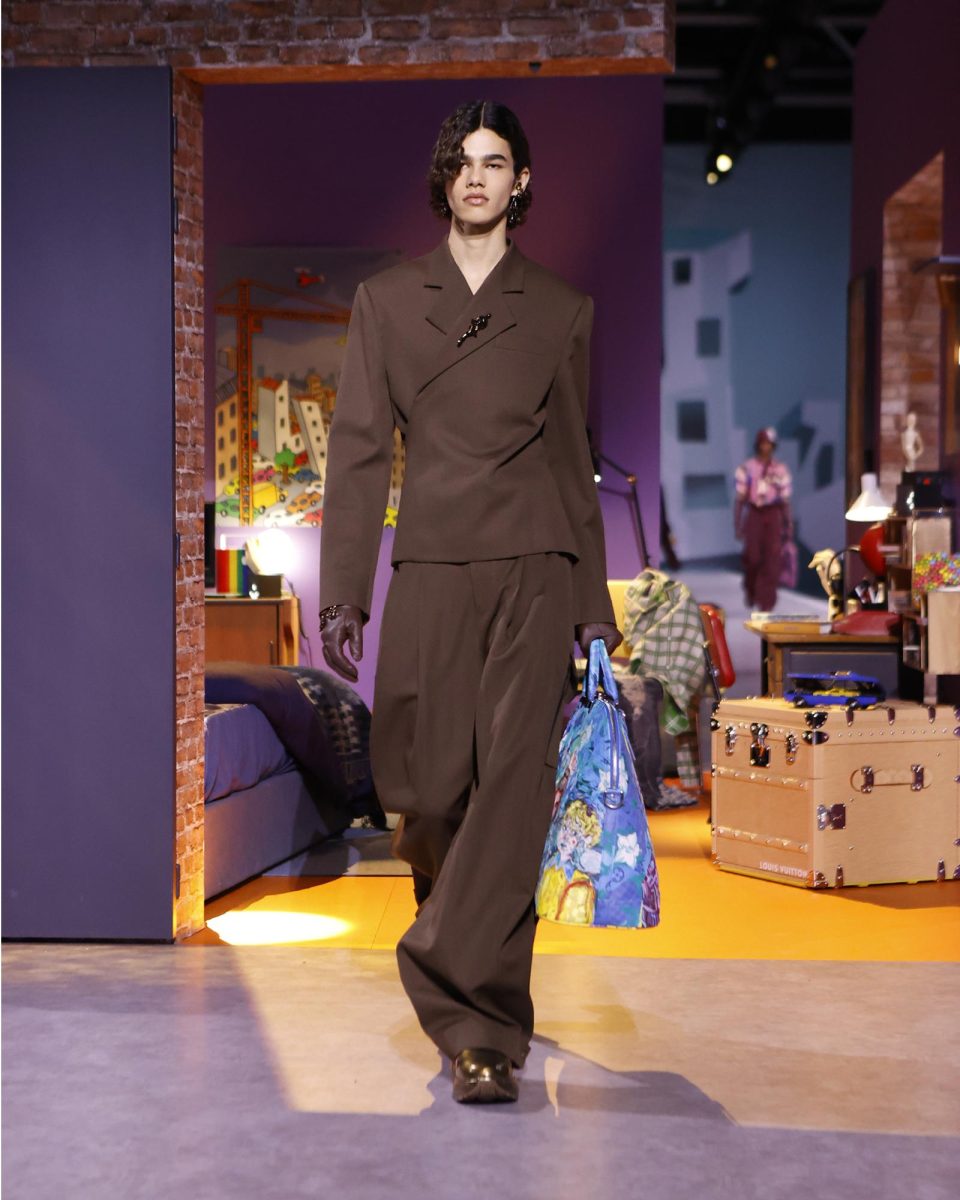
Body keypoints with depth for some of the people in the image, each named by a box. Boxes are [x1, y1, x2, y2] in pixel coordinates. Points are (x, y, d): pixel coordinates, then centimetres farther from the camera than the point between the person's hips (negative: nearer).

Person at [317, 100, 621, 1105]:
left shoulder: (561, 311, 13)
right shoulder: (386, 301, 13)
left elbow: (573, 460, 15)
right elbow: (359, 448, 7)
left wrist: (594, 607, 11)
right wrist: (342, 592, -1)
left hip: (535, 570, 0)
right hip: (432, 568, 1)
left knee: (515, 780, -14)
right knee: (434, 788, 0)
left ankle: (471, 1023, -14)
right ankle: (485, 1020, 21)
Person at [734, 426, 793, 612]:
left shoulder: (781, 470, 7)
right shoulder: (746, 468, 2)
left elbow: (786, 501, 10)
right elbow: (739, 499, 2)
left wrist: (789, 527, 8)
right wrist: (737, 526, -3)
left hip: (774, 516, 1)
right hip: (753, 515, -1)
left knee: (772, 558, -8)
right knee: (752, 558, -5)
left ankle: (766, 602, -5)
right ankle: (750, 590, 25)